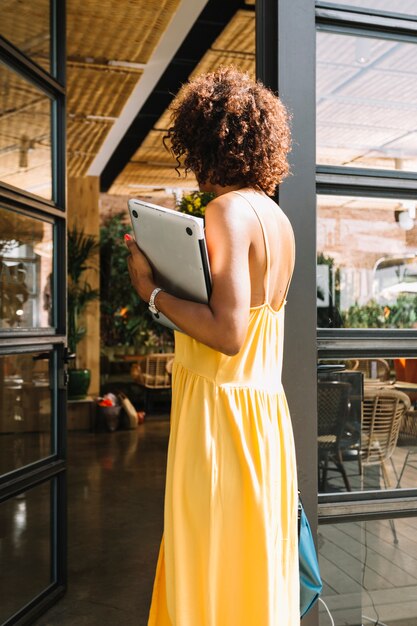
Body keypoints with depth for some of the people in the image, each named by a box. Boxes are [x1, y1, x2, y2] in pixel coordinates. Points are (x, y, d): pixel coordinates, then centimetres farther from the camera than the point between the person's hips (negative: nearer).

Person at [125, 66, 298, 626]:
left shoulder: (229, 210, -14)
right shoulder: (279, 218, 12)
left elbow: (228, 333, -22)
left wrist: (153, 292, -11)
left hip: (223, 411, -9)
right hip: (267, 410, 9)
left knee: (213, 575, 5)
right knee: (259, 568, 20)